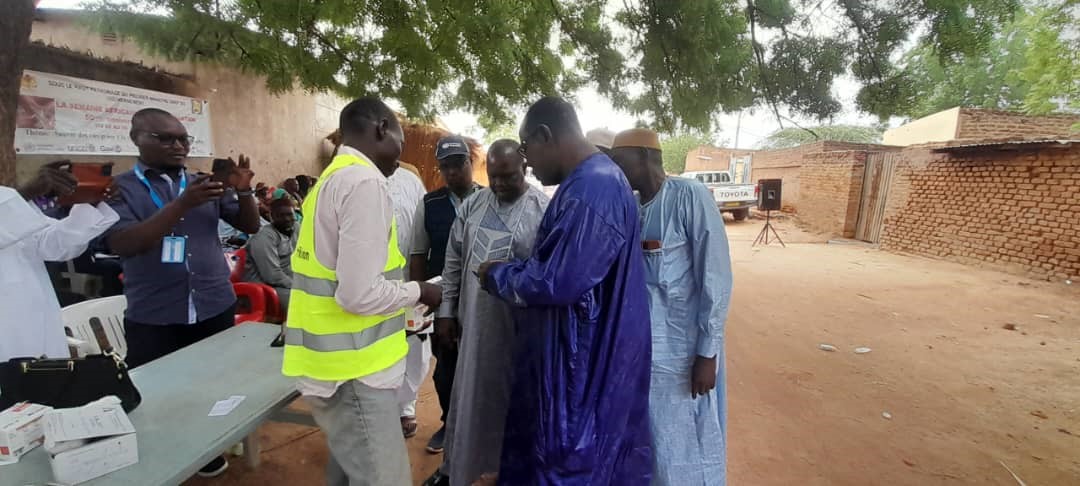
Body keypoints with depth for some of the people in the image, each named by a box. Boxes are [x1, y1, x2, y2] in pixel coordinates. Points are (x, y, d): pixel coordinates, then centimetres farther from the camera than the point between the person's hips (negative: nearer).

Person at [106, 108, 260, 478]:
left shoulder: (207, 182, 7)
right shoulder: (119, 188, -1)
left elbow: (250, 226, 5)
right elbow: (121, 244, -17)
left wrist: (244, 191, -15)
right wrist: (183, 204, -27)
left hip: (216, 309, 2)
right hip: (153, 319, -2)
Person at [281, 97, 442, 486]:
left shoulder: (332, 178, 11)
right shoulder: (365, 181, -19)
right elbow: (360, 293, -25)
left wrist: (402, 300, 18)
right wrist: (417, 292, -8)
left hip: (333, 360, 10)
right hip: (352, 368, -10)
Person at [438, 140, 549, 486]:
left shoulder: (543, 210, -11)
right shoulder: (472, 205, 4)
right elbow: (453, 260, 8)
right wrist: (446, 310, 7)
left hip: (518, 325, -4)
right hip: (473, 321, 5)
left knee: (514, 398, 12)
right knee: (472, 397, 19)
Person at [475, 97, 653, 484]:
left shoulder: (591, 188, -25)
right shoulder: (594, 179, 10)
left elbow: (558, 282, -29)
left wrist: (496, 275, -11)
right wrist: (511, 270, 11)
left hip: (585, 363, -10)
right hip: (582, 354, 10)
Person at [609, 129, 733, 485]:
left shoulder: (690, 196, -13)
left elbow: (716, 279, -15)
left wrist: (707, 353, -15)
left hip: (681, 348, -6)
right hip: (639, 345, 6)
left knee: (685, 444, 10)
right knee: (646, 437, 18)